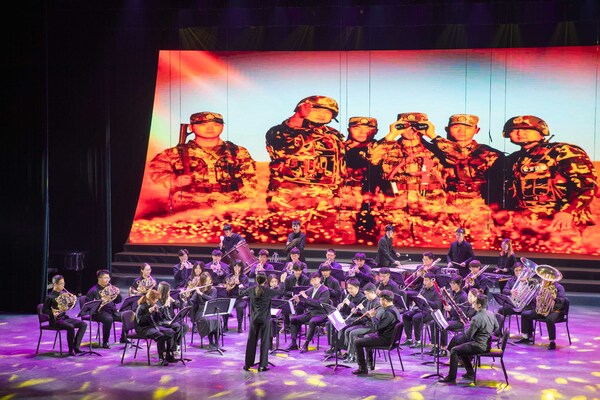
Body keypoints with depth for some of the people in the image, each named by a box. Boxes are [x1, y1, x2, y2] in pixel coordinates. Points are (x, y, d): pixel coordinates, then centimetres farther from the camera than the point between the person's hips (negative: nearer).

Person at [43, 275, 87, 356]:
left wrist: (73, 300, -5)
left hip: (64, 317, 8)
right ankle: (71, 350, -20)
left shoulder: (63, 293, 10)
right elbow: (44, 310, -10)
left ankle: (76, 346, -10)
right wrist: (53, 311, -26)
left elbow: (71, 305, 16)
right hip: (55, 320, -8)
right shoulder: (50, 297, -10)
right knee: (70, 327, -34)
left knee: (83, 324, -7)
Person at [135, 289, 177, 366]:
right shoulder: (141, 307, -14)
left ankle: (169, 356, -4)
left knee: (171, 332, -7)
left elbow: (157, 320, 13)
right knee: (160, 335, -32)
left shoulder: (153, 306, 9)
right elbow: (139, 321, -23)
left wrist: (157, 311, -6)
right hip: (143, 328, -8)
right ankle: (161, 358, -22)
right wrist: (149, 312, -25)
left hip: (153, 326, 8)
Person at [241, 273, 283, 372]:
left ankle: (247, 364, 14)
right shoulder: (268, 291, -11)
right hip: (265, 319, -3)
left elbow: (241, 293, 16)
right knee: (264, 341, 3)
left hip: (254, 318, 3)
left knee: (251, 341, 10)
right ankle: (262, 365, 3)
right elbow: (281, 291, 5)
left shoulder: (251, 290, -3)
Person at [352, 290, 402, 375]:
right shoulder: (393, 309, 6)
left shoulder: (389, 313, -26)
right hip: (388, 336, 11)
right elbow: (381, 323, 15)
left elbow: (376, 327, -24)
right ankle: (370, 363, 39)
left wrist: (373, 316, -11)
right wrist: (372, 316, 6)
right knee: (366, 336, 34)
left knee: (357, 343, -10)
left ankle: (362, 369, -5)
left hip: (385, 339, -11)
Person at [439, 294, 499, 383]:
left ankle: (451, 377, -3)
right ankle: (470, 373, 29)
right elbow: (496, 328, 17)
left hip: (479, 346, -9)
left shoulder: (476, 318, -23)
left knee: (454, 350, -3)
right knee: (462, 349, 26)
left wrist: (468, 327, 3)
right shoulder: (491, 314, 2)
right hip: (488, 345, 9)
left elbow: (467, 335, -17)